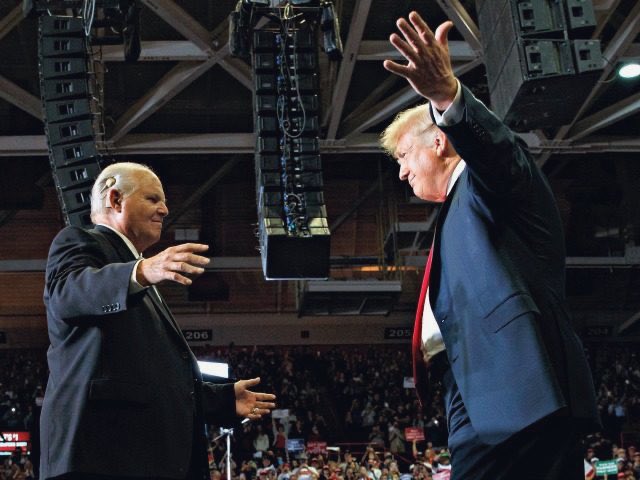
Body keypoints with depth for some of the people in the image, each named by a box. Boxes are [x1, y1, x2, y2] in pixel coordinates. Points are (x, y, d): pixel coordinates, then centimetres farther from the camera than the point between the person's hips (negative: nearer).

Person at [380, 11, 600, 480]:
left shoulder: (488, 178, 4)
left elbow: (495, 148, -23)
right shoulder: (462, 209, 33)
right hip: (501, 400, 10)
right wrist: (435, 350, 17)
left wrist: (448, 95, -41)